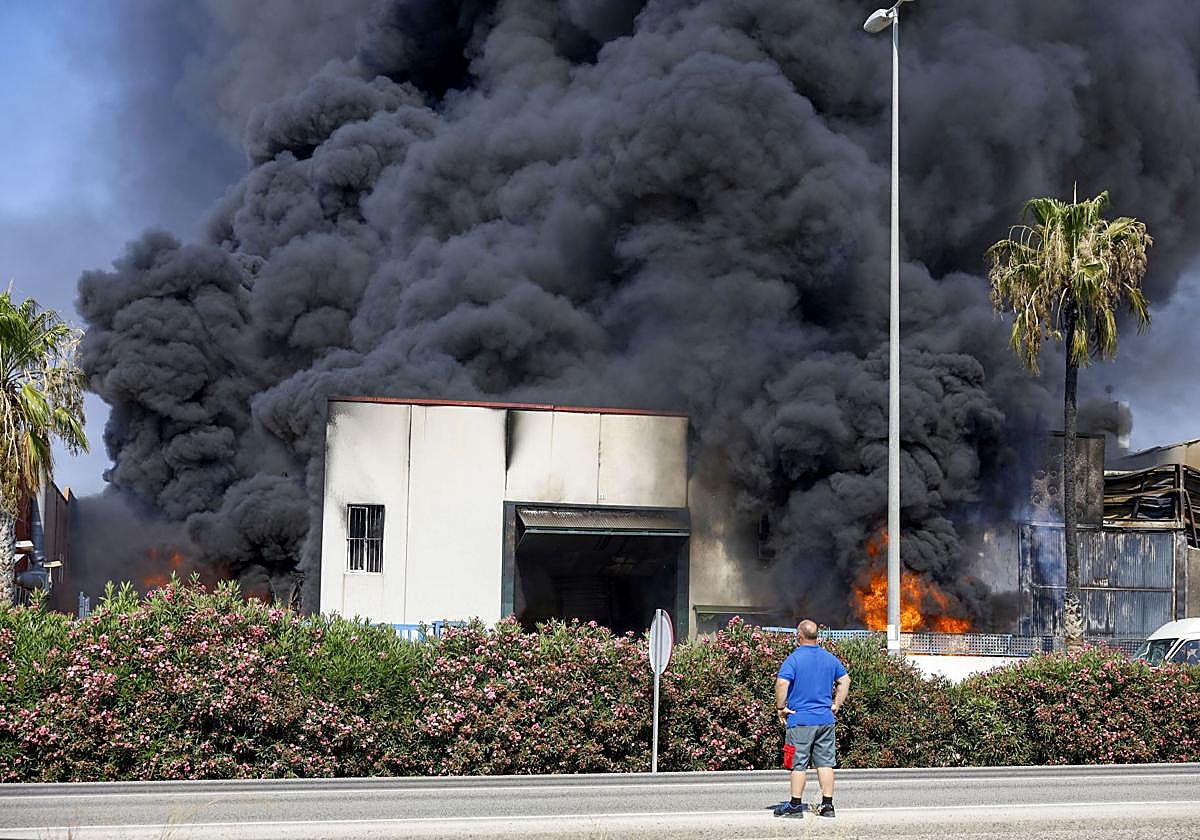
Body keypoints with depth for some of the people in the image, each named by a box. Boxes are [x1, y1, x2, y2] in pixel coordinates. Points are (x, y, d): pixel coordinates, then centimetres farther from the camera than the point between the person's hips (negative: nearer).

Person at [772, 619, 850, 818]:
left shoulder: (794, 658, -10)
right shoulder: (830, 658, 8)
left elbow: (781, 684, -21)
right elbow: (845, 681, 15)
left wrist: (781, 708, -9)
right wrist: (836, 705, 17)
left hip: (800, 720, -5)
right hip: (826, 719, 5)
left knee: (798, 764, 1)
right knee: (825, 762, 8)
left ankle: (795, 804, 4)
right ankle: (827, 804, 8)